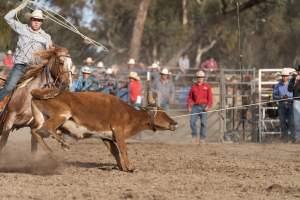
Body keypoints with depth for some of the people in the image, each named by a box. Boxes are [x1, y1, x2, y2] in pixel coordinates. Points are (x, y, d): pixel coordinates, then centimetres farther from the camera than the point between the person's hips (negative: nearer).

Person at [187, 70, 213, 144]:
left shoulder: (207, 86, 5)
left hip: (203, 107, -1)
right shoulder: (193, 87, 10)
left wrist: (208, 106, -12)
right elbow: (190, 97, 12)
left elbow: (210, 97, 1)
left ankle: (202, 138, 6)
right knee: (192, 121, -9)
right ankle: (194, 136, 6)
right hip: (195, 106, 1)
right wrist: (189, 106, 0)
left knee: (203, 123, -1)